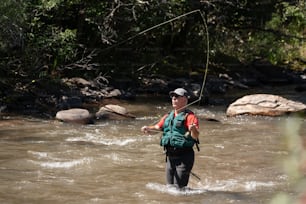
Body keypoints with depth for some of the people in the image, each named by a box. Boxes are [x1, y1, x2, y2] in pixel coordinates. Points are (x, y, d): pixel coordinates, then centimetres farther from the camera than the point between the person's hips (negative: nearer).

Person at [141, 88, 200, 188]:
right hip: (170, 156, 7)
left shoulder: (189, 116, -8)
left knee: (179, 188, -11)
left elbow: (196, 136, -20)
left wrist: (193, 130, -43)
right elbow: (158, 127, 23)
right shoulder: (168, 116, 16)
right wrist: (149, 128, 1)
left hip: (184, 157, -7)